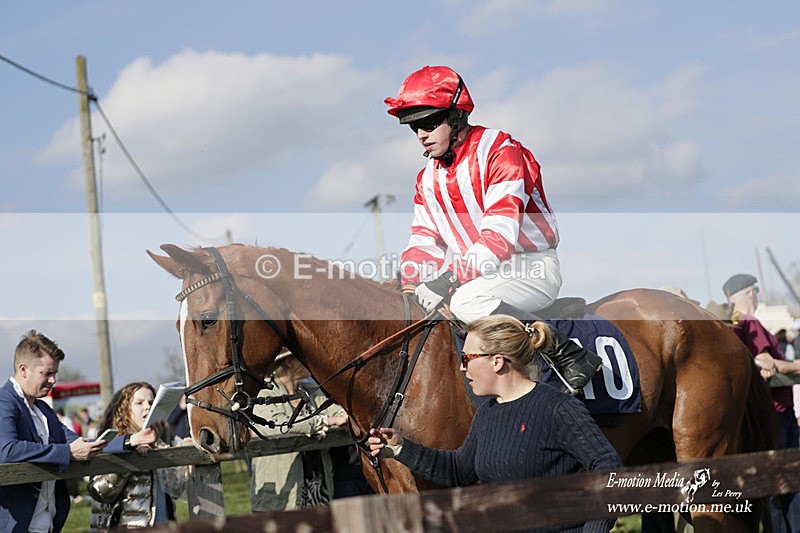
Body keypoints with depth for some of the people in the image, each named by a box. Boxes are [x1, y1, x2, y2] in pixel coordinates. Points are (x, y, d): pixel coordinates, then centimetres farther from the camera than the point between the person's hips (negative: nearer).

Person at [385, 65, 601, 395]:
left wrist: (449, 278, -34)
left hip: (532, 267, -8)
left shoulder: (500, 150, -14)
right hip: (475, 274, 8)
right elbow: (426, 240, 8)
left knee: (466, 300, -35)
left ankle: (568, 355, -27)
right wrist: (408, 279, -15)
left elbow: (501, 232, -25)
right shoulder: (429, 176, 11)